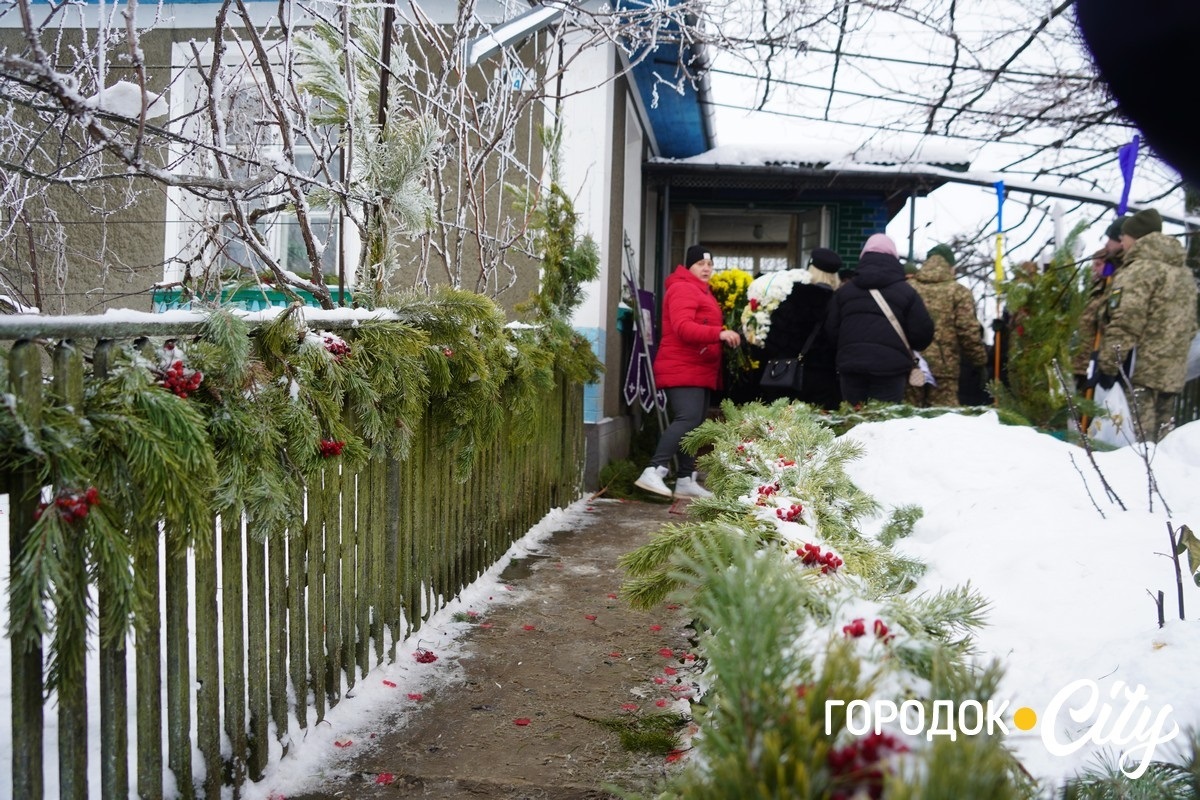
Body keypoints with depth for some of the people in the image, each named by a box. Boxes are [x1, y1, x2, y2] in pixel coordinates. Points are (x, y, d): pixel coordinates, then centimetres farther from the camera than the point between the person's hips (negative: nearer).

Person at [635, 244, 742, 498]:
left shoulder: (703, 292, 24)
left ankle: (686, 480, 10)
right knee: (687, 419, -23)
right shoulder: (682, 289, -9)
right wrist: (720, 333, -33)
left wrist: (724, 334, 14)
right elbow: (683, 328, -23)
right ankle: (653, 472, -25)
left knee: (695, 425, 7)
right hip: (682, 369, -10)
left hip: (700, 370, 10)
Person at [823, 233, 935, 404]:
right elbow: (922, 332, 0)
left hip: (851, 366, 3)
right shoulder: (906, 291, 3)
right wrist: (903, 348, 20)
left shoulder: (844, 291, 13)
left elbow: (831, 330, 11)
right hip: (890, 367, -3)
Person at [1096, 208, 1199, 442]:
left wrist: (1108, 365, -14)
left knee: (1139, 436, -9)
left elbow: (1125, 323, -17)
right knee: (1163, 433, 12)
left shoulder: (1139, 269, -10)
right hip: (1173, 372, 9)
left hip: (1140, 369, -9)